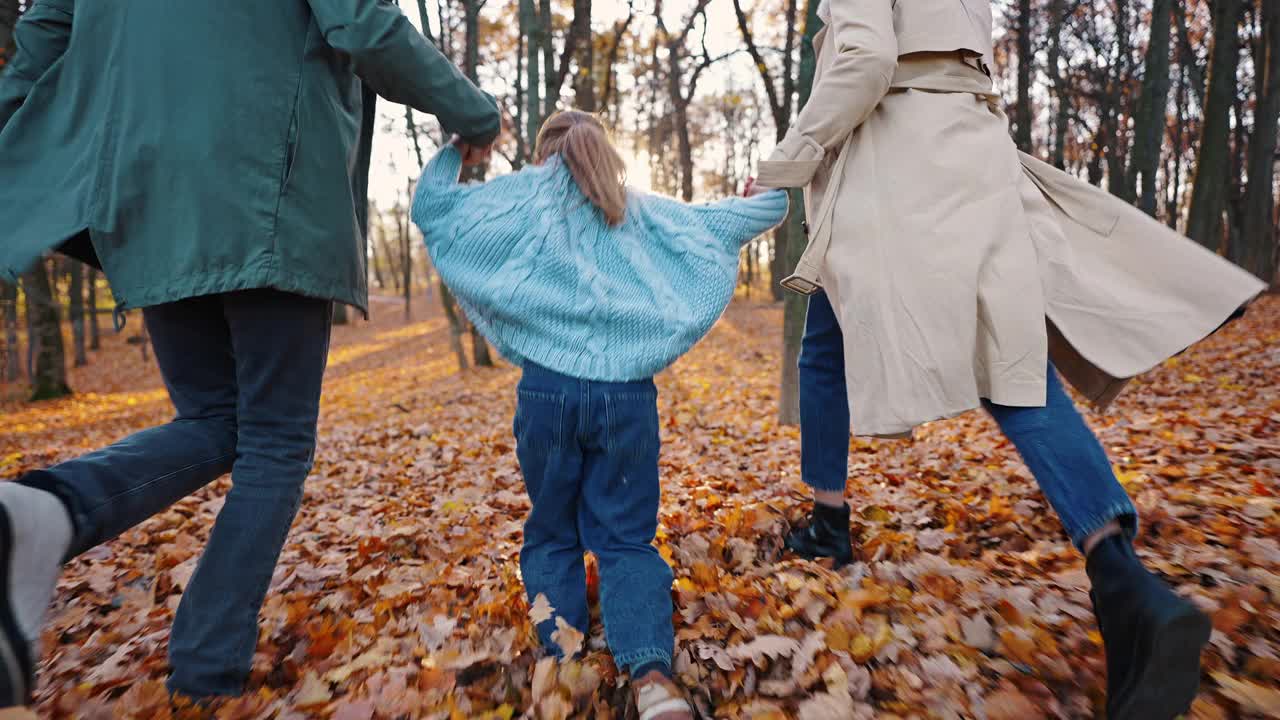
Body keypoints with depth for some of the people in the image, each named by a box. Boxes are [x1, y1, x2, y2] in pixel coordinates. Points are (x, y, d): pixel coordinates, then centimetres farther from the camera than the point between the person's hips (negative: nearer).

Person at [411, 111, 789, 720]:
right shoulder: (641, 208, 15)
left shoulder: (527, 195, 10)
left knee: (552, 535, 16)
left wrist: (456, 149, 31)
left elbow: (431, 206, 13)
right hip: (628, 393, 1)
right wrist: (764, 198, 43)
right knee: (626, 538, 7)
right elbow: (721, 222, 20)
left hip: (550, 388, -1)